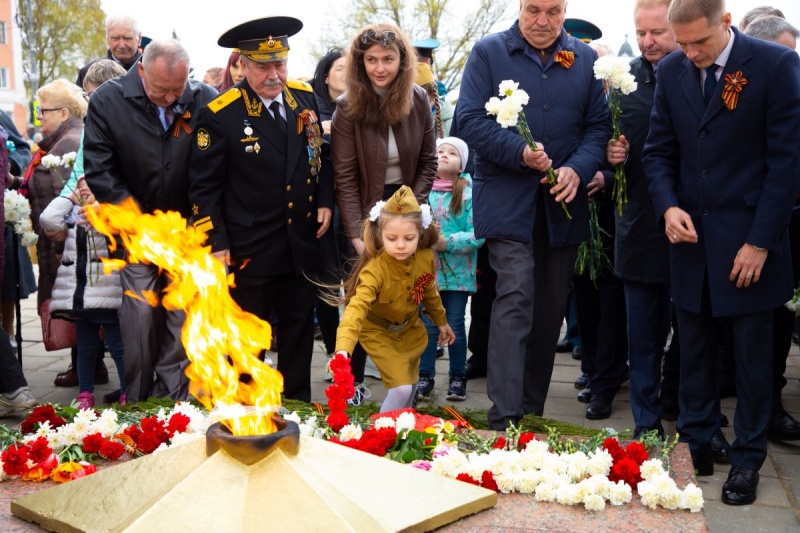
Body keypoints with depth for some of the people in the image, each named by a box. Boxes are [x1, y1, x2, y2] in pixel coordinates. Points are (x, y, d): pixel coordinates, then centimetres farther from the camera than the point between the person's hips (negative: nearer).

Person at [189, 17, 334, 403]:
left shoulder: (306, 98, 1)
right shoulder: (219, 115, -12)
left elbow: (321, 153, 15)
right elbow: (204, 187, -9)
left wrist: (325, 201, 4)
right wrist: (216, 243, -12)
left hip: (302, 243, 5)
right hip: (249, 250, -4)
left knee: (299, 329, 16)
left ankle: (298, 407, 30)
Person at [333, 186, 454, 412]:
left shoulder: (426, 258, -18)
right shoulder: (375, 269, -37)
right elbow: (356, 308, -49)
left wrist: (441, 321, 19)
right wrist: (342, 350, -64)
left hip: (410, 328, 6)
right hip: (378, 331, -6)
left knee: (410, 386, 16)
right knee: (401, 389, -15)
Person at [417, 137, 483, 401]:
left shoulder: (469, 193, -7)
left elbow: (478, 233, -12)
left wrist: (447, 242, -20)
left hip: (458, 273, -2)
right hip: (428, 270, 2)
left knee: (455, 326, 6)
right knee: (428, 325, 8)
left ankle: (458, 377, 20)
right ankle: (425, 376, 18)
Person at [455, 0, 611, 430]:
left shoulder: (585, 59, 9)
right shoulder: (488, 52, 0)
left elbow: (599, 125, 5)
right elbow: (470, 119, -8)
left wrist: (578, 169, -14)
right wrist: (520, 152, -21)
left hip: (563, 202, 4)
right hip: (507, 199, -4)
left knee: (551, 309, 10)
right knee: (515, 298, -15)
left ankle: (533, 412, 23)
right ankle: (504, 419, -12)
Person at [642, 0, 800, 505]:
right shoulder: (672, 70, 3)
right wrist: (668, 206, -9)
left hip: (749, 240, -4)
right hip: (691, 235, 4)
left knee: (753, 355, 7)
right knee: (694, 348, 13)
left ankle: (748, 459, 21)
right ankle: (697, 445, 27)